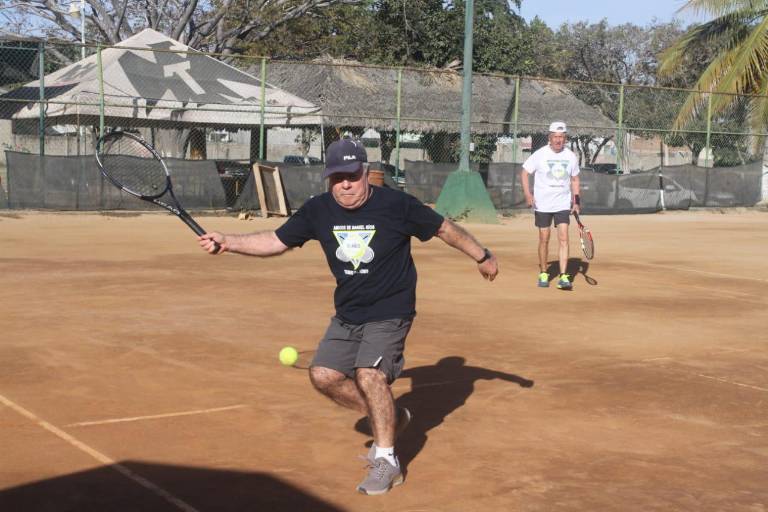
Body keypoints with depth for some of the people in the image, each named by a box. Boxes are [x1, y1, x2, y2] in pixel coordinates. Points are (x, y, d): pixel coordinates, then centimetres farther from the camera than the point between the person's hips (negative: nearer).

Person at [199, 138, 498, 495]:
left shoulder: (396, 205, -17)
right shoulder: (318, 211, -6)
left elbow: (444, 228, -4)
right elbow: (276, 241, 0)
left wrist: (481, 256, 7)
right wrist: (228, 243, -14)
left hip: (390, 314, -6)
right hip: (347, 315, 6)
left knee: (368, 374, -23)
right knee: (323, 375, 2)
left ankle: (386, 461, -8)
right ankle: (390, 419, 23)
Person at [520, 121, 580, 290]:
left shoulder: (571, 157, 3)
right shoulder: (540, 154, -6)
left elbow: (574, 179, 16)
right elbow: (524, 173, 0)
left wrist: (576, 201, 9)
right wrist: (528, 194, -13)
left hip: (563, 205, 2)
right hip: (542, 205, -1)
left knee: (564, 238, -10)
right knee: (544, 239, 4)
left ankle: (563, 277, -12)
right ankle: (543, 274, 20)